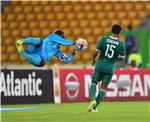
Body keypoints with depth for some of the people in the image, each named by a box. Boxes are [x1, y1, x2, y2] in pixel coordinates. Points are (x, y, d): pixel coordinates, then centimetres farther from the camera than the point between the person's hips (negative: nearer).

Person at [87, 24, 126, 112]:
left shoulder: (104, 39, -8)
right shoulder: (121, 44, -6)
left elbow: (96, 52, -8)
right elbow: (122, 58, 1)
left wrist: (94, 60, 11)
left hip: (100, 65, 0)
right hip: (110, 68, 0)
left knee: (94, 83, 18)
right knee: (104, 87, 10)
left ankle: (93, 99, -8)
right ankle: (95, 106, 5)